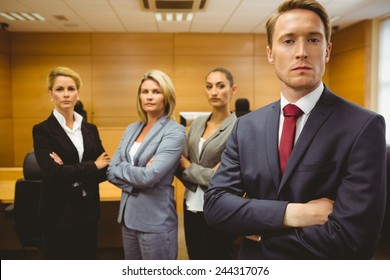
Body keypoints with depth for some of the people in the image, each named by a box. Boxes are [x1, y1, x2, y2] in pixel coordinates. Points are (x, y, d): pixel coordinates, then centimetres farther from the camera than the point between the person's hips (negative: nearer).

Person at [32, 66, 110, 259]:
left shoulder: (90, 129, 7)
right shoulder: (42, 130, -8)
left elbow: (105, 168, 0)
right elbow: (52, 173, -20)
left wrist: (70, 173, -15)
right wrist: (91, 167, -12)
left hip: (88, 211, 5)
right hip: (59, 214, -4)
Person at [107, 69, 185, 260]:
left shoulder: (174, 131, -14)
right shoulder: (132, 129, 8)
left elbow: (150, 177, -23)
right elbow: (111, 171, 3)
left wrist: (121, 168, -7)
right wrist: (136, 176, -14)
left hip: (156, 219, -6)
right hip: (128, 214, 7)